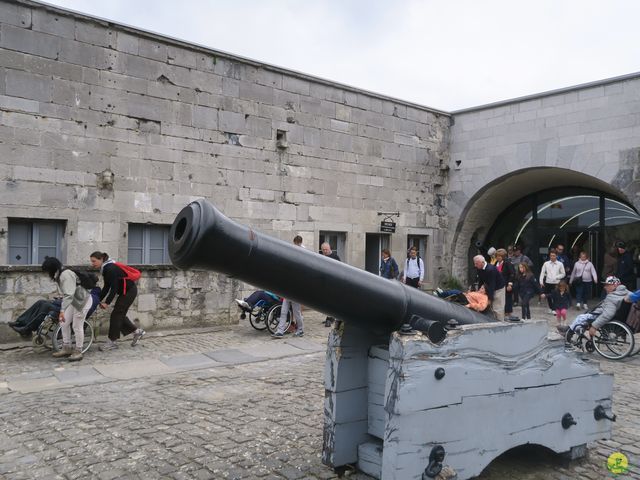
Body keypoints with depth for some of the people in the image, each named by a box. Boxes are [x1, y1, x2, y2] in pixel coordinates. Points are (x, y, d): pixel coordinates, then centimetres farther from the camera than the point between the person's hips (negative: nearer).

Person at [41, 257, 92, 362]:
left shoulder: (66, 275, -25)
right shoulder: (58, 275, 6)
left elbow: (68, 295, -32)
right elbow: (65, 293, 11)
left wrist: (62, 310, -37)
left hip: (83, 301, -10)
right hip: (74, 301, 10)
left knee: (77, 326, -5)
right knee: (64, 323, 10)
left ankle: (78, 352, 6)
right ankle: (66, 348, 21)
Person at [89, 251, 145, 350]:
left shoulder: (110, 269, -22)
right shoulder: (105, 268, 8)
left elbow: (114, 288, -24)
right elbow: (106, 287, 10)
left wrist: (107, 302, -23)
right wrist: (99, 299, 4)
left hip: (129, 291, -9)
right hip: (125, 291, 9)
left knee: (116, 314, -6)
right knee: (120, 314, 12)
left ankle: (112, 342, 2)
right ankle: (137, 331, 23)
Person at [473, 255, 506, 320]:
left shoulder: (491, 269, -31)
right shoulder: (479, 269, -6)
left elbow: (492, 285, -30)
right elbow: (480, 281, 4)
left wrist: (490, 298, -27)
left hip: (498, 288, -8)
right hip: (489, 288, 8)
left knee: (498, 309, -6)